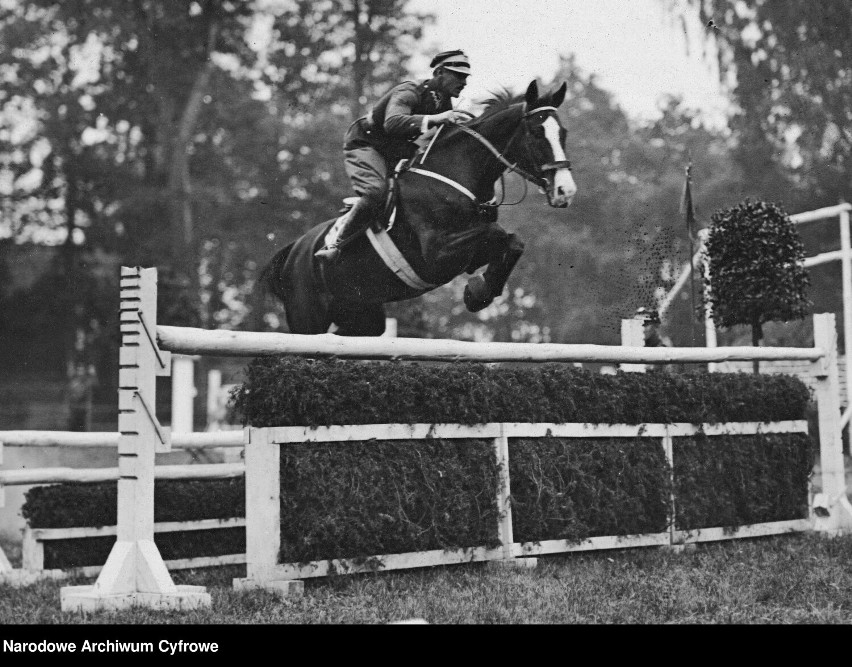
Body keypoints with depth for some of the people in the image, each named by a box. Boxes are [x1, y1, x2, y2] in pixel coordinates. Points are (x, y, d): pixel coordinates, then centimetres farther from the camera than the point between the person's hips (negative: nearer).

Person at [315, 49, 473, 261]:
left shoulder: (445, 104, 2)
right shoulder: (408, 93, -23)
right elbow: (393, 122, -44)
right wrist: (433, 119, -54)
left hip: (396, 156, 9)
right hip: (364, 146, -9)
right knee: (376, 192, -33)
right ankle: (334, 245, -23)